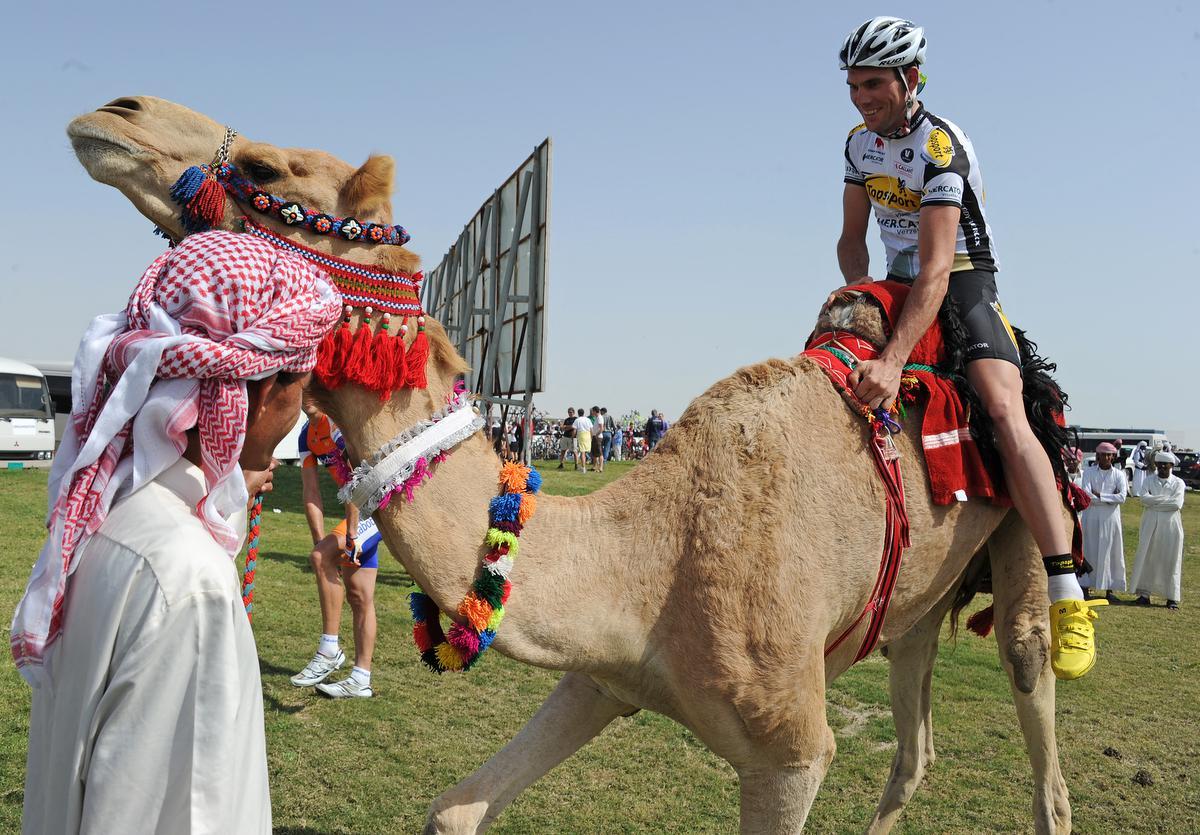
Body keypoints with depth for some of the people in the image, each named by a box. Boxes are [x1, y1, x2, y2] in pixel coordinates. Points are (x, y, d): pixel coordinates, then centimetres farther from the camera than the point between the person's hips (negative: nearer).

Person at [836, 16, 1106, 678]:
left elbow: (937, 269, -32)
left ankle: (1066, 596, -33)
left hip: (964, 288, -7)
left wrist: (894, 361, -44)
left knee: (1004, 408, -29)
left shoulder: (943, 147, -21)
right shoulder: (860, 143, 2)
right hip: (898, 289, 7)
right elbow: (851, 240, 10)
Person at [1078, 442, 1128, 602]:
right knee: (1089, 551, 1)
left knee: (1110, 551, 3)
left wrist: (1099, 496, -12)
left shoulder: (1118, 474, 4)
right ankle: (1086, 587, 6)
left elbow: (1122, 497, -9)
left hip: (1111, 517, 1)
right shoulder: (1089, 472, 3)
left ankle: (1109, 589, 8)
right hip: (1091, 516, -1)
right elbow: (1086, 495, -11)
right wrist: (1109, 499, -12)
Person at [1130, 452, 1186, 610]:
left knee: (1171, 559, 2)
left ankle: (1172, 597, 8)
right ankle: (1144, 593, 7)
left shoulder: (1178, 482, 2)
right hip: (1150, 524, 1)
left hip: (1170, 524, -1)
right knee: (1146, 557, 1)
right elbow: (1143, 498, -10)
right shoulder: (1149, 480, 6)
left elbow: (1177, 504, -12)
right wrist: (1166, 499, -14)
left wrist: (1154, 501, -10)